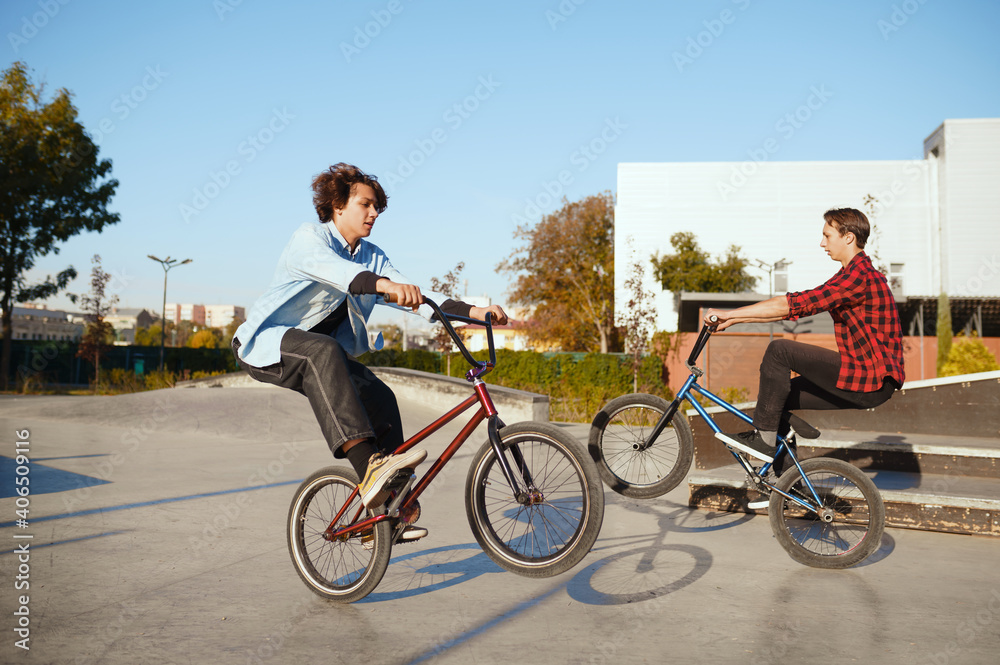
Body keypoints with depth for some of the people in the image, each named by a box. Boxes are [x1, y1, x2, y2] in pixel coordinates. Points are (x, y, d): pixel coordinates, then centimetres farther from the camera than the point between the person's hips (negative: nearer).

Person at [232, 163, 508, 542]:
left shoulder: (372, 258, 7)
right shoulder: (308, 237, -13)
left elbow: (411, 295, -6)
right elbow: (330, 268, -37)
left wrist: (470, 312, -21)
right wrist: (383, 284, -57)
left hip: (322, 350, 7)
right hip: (267, 342, -7)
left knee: (379, 398, -15)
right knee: (324, 351, -38)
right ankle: (369, 469, -50)